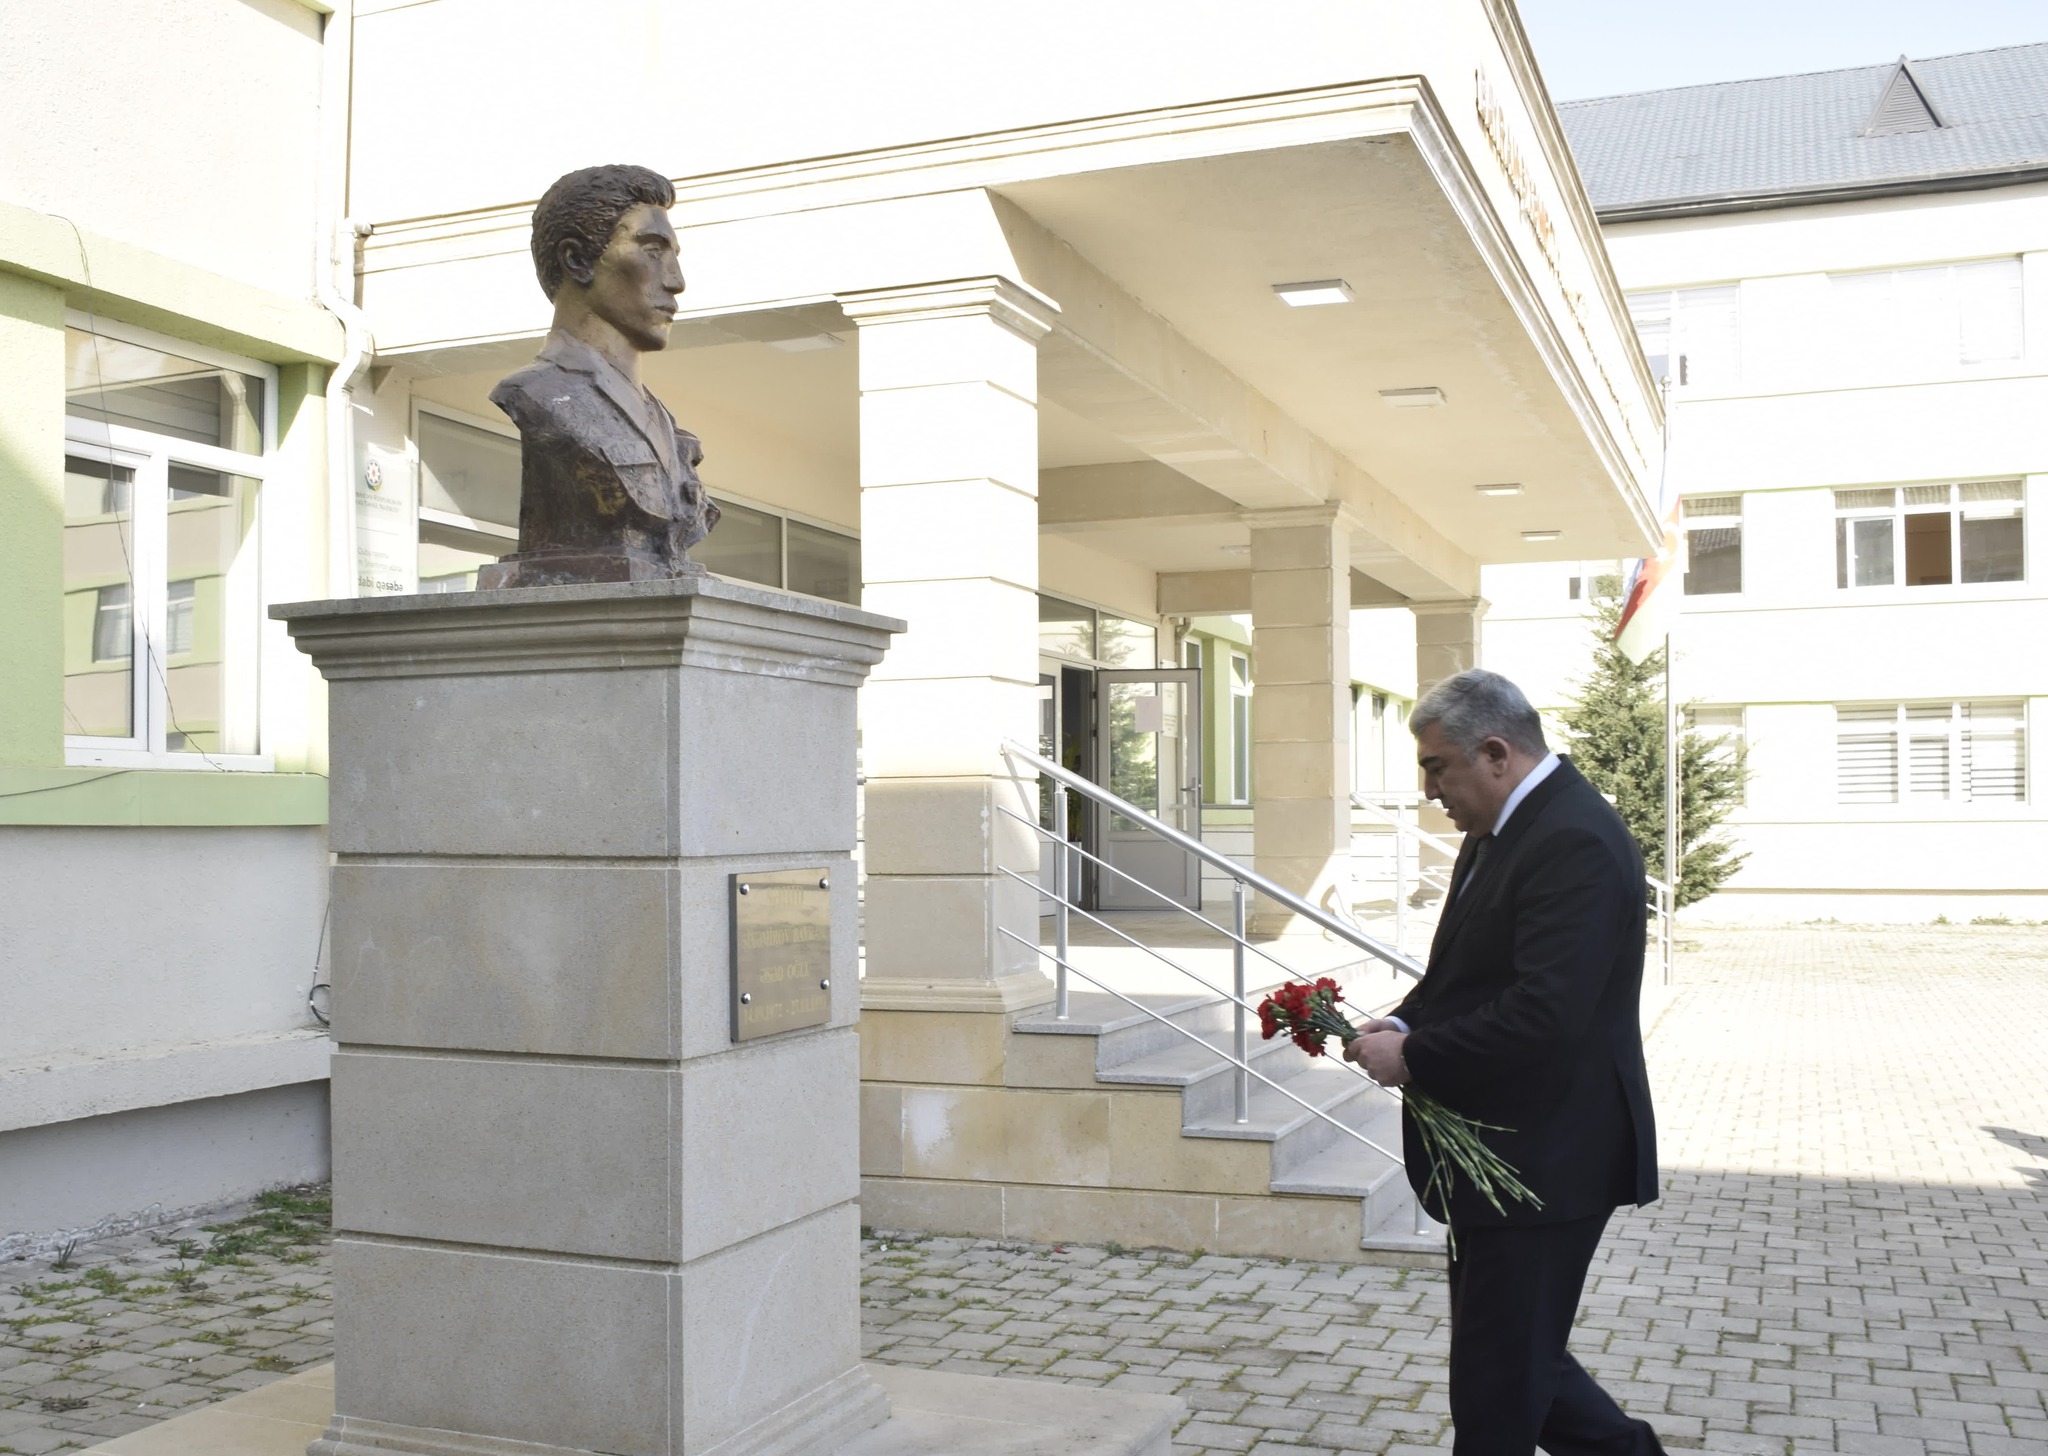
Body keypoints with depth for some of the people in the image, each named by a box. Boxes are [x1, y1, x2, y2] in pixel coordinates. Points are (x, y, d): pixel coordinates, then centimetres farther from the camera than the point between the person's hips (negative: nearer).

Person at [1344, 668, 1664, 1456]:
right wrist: (1404, 1022, 2)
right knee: (1516, 1359, 19)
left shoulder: (1575, 841, -22)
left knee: (1497, 1392, 2)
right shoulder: (1502, 830, 11)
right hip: (1501, 1153, 10)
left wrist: (1413, 1057, -19)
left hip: (1542, 1161, -10)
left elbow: (1543, 1015, -29)